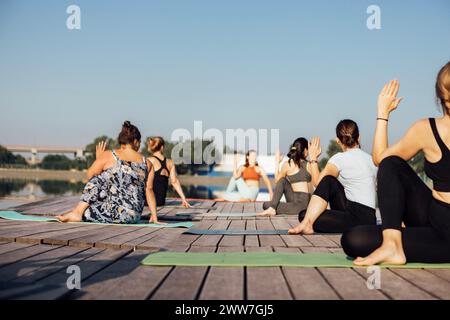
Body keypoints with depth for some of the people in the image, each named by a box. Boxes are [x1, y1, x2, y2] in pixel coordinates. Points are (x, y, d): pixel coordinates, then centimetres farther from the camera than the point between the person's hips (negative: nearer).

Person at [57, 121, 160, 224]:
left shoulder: (108, 156, -1)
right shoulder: (147, 163, 7)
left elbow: (90, 175, 10)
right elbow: (149, 190, 8)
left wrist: (98, 159, 27)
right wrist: (154, 217, 12)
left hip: (116, 213, -5)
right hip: (134, 217, 5)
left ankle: (78, 212, 5)